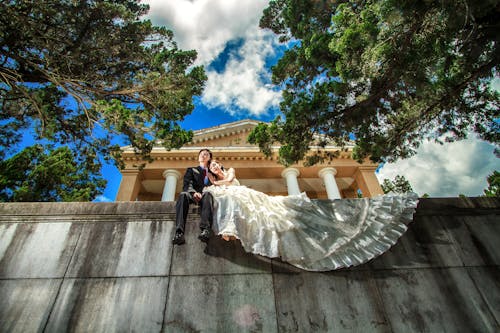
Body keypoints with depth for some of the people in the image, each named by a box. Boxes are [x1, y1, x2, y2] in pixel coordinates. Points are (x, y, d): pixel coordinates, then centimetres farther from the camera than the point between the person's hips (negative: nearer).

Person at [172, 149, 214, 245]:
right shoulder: (191, 170, 26)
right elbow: (186, 185, 7)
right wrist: (194, 192, -13)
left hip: (206, 195, 0)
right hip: (193, 196, 0)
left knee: (207, 194, -36)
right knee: (183, 195, -34)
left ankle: (205, 230, -55)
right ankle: (179, 233, -50)